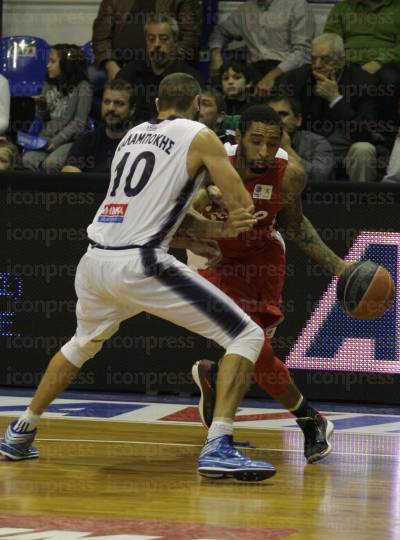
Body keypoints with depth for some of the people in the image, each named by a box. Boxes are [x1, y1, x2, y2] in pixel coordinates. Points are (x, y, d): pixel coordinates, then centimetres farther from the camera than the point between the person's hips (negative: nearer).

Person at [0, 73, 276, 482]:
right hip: (140, 264, -7)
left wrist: (220, 229, 13)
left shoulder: (132, 135, 22)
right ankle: (218, 448, -17)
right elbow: (243, 205, 2)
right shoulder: (199, 137, 3)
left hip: (94, 261, 7)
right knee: (247, 337, -1)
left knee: (84, 344, 37)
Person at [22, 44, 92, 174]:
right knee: (27, 159, -26)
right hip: (46, 138, 5)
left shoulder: (82, 88, -3)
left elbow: (79, 123, -8)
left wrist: (56, 142, -15)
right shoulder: (49, 86, 15)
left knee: (51, 162, -33)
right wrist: (41, 105, -4)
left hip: (70, 140, -5)